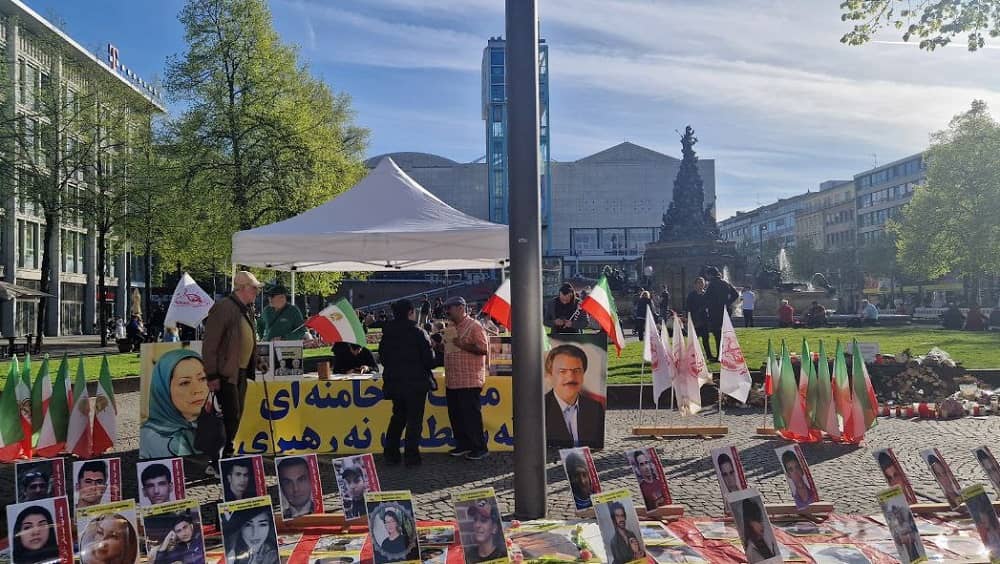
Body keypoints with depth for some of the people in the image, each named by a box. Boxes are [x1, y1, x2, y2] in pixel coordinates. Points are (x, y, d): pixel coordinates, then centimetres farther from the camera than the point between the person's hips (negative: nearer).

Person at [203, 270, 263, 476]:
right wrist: (212, 376, -19)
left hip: (241, 372, 9)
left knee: (235, 416, 13)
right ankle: (215, 463, -2)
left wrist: (256, 365, 15)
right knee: (230, 416, -10)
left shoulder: (248, 310, 13)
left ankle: (225, 458, 24)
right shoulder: (223, 308, -14)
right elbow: (209, 344, -17)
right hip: (226, 373, -9)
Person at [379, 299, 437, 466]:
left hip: (394, 382, 6)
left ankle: (390, 454, 18)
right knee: (414, 419, 4)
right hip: (416, 383, -5)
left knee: (398, 416, 18)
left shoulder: (387, 334, 2)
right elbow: (429, 360, -13)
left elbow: (382, 357, 9)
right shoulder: (417, 333, -14)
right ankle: (412, 455, 4)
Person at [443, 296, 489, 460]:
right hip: (452, 381, 8)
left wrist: (462, 345, -19)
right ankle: (463, 445, 24)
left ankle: (479, 448, 5)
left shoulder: (474, 327, -10)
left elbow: (483, 349, -18)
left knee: (471, 415, -4)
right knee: (455, 415, 12)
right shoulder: (451, 327, 17)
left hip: (469, 381, -8)